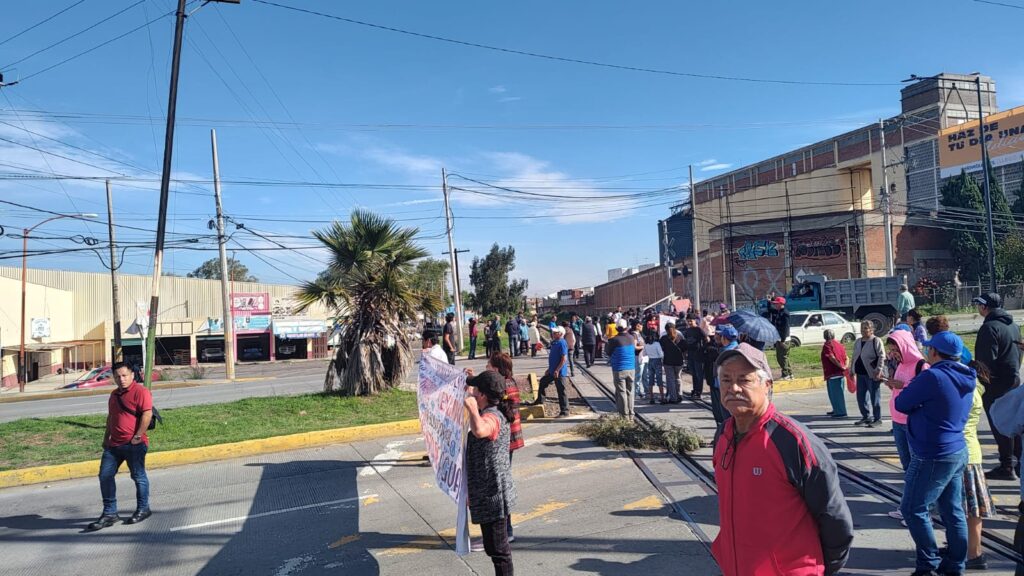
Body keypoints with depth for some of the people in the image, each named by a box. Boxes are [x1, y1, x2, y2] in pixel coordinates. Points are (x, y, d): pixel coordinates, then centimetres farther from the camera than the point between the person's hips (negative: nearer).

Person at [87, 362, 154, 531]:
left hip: (134, 445, -8)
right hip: (113, 444, 8)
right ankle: (109, 513, 15)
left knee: (138, 477, 5)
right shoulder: (114, 394, 17)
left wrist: (138, 437, -21)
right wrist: (106, 437, 21)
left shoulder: (140, 391, -12)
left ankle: (143, 509, 21)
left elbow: (147, 414, -20)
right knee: (105, 476, 5)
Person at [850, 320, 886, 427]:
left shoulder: (876, 341, -7)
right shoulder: (858, 341, 15)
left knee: (875, 397, 0)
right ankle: (866, 416, 24)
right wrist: (852, 370, 18)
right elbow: (854, 357, 21)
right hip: (860, 373, 7)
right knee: (861, 396, 11)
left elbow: (881, 356, -13)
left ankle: (877, 418, 10)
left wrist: (878, 370, -20)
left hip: (872, 374, -7)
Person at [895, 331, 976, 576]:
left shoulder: (933, 377, -22)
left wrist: (912, 385, 5)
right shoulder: (965, 379, 7)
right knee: (953, 510, 15)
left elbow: (902, 404, -13)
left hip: (933, 456, -9)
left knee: (913, 509, 3)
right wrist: (919, 384, 7)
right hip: (958, 452, 9)